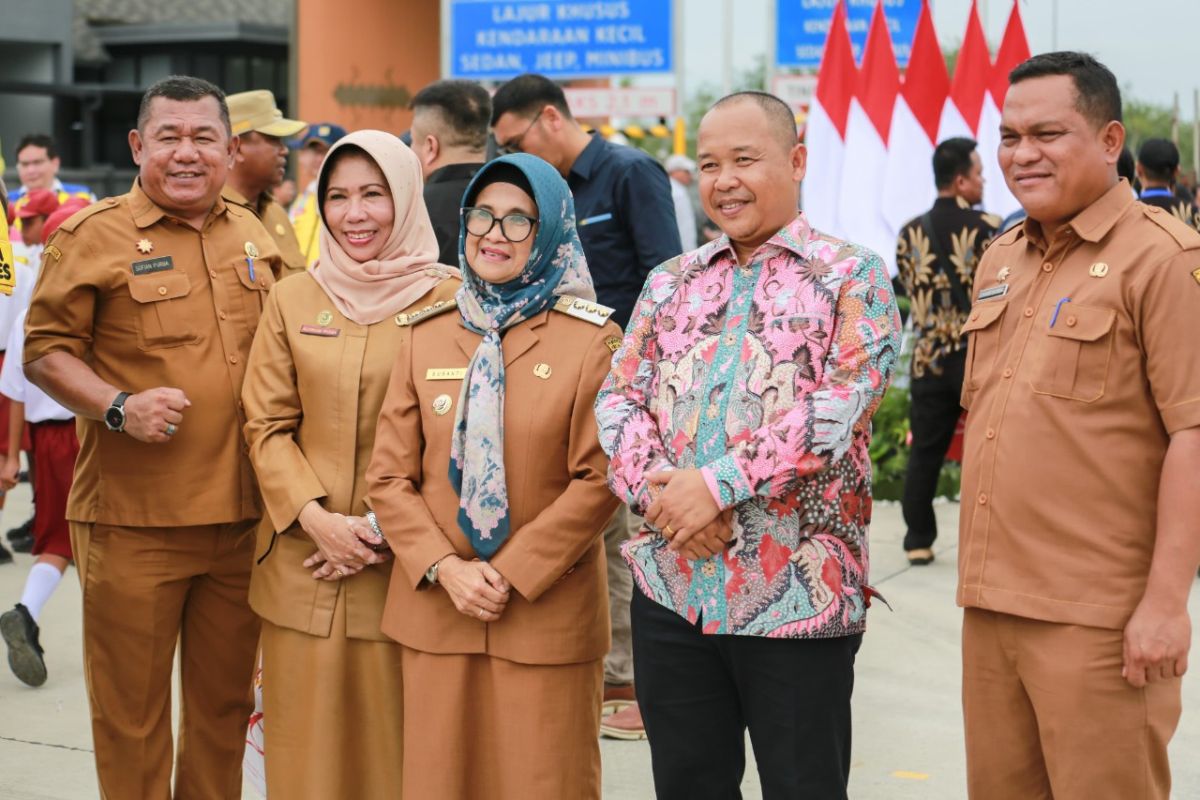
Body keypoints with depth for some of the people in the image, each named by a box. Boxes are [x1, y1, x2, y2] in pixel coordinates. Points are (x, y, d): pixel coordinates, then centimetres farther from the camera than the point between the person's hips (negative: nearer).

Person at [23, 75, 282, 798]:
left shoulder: (254, 237, 12)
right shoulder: (94, 235, -5)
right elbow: (45, 353, -6)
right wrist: (119, 407, -21)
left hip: (242, 515, 5)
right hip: (133, 520, -5)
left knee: (225, 699, 16)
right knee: (131, 708, 5)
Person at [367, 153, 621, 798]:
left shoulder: (592, 340, -2)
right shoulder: (424, 336, 8)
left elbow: (599, 480, -7)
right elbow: (388, 478, 6)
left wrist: (511, 574, -13)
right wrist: (445, 569, -9)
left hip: (547, 617, -3)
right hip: (434, 610, 3)